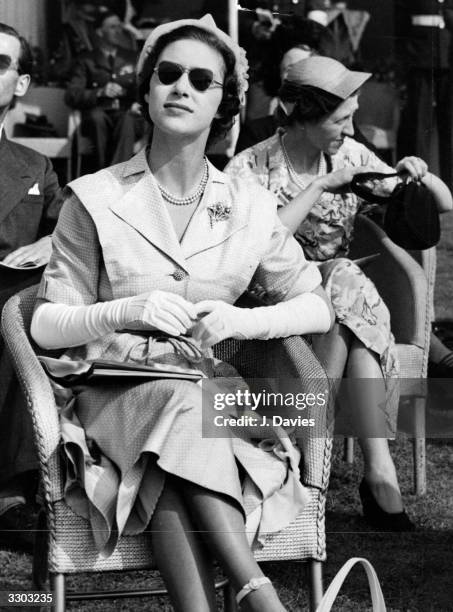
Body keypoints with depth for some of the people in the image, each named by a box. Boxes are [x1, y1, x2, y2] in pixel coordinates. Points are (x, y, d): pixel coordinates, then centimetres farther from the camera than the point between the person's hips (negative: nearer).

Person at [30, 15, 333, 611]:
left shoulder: (249, 207, 6)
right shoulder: (95, 199, -1)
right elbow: (46, 326, -1)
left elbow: (317, 308, 9)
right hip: (114, 399, -1)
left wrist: (238, 321, -11)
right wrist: (128, 311, -22)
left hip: (213, 399, 2)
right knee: (181, 399, -35)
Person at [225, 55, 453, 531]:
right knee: (349, 286, -32)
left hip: (337, 294, 3)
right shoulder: (250, 169, -6)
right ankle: (380, 466, -30)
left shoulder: (351, 157, 5)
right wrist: (321, 186, -21)